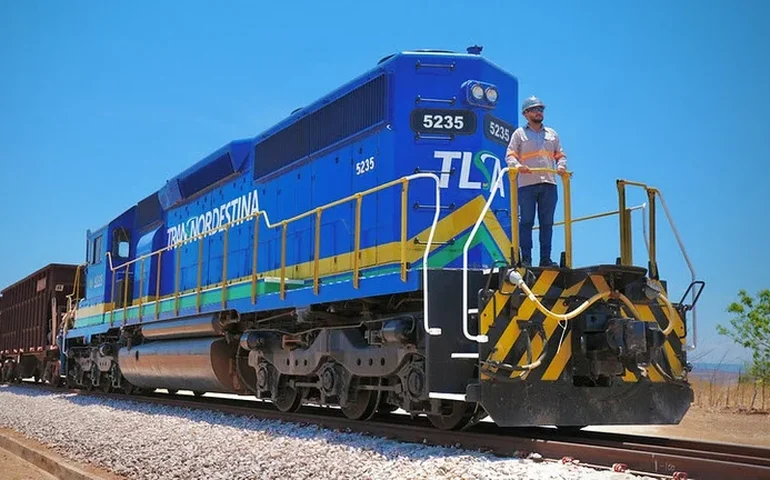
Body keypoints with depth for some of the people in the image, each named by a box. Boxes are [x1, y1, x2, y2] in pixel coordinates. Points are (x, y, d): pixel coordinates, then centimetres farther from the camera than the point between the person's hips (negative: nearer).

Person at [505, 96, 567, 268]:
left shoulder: (552, 134, 21)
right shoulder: (519, 133, 10)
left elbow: (560, 155, 21)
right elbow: (510, 155, 1)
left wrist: (561, 166, -2)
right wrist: (518, 165, -20)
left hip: (548, 183, 4)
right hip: (527, 184, -3)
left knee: (547, 223, 3)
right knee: (526, 221, -5)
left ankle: (546, 258, 6)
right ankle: (526, 258, -3)